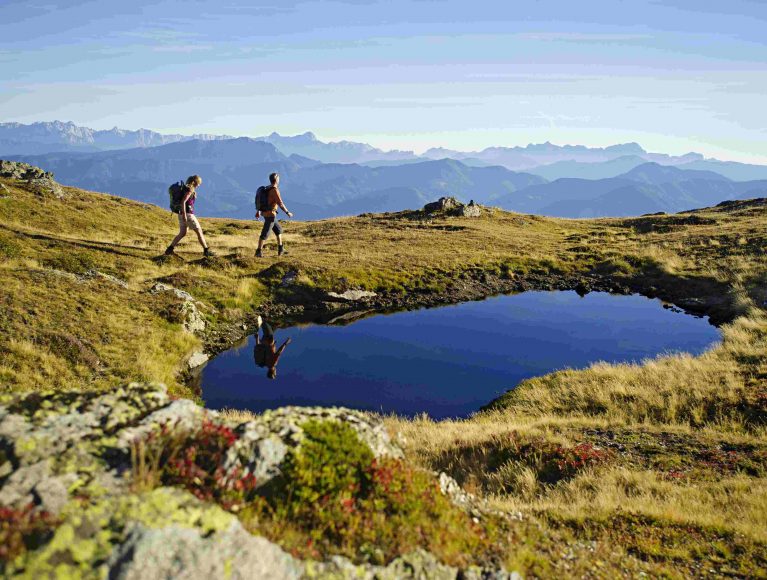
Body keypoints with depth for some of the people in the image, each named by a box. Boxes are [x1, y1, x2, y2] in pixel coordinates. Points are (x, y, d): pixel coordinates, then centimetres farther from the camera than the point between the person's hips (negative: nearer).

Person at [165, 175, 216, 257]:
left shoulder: (185, 188, 15)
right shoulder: (189, 190, -15)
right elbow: (183, 202, -24)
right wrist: (184, 215, -26)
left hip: (182, 213, 9)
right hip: (187, 213, -9)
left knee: (182, 233, 15)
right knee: (199, 231, 0)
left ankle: (169, 249, 10)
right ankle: (206, 251, 3)